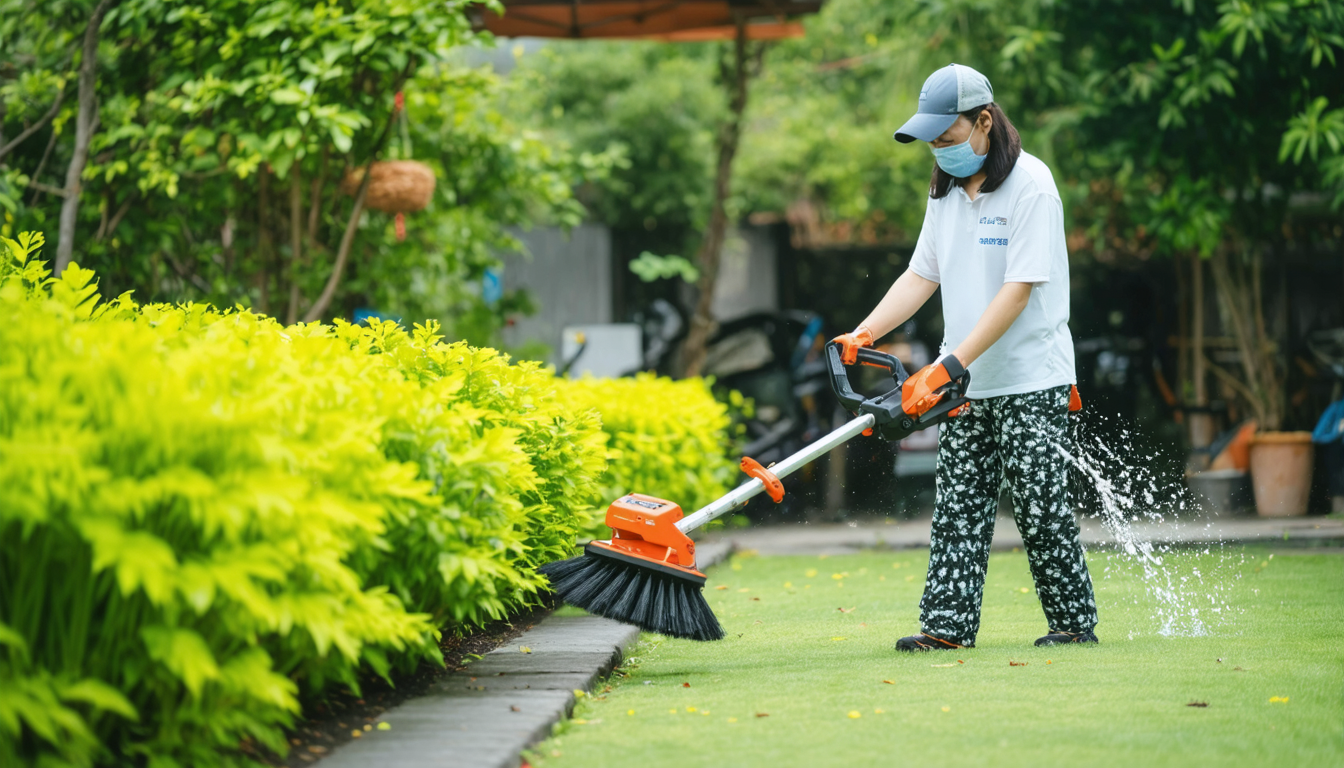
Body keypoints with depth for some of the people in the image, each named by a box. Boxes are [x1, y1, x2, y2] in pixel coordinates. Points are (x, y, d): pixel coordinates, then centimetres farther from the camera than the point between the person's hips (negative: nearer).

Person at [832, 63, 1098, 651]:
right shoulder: (946, 190, 10)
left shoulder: (1030, 185, -14)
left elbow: (1017, 292, -20)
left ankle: (1074, 621, 9)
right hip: (969, 383, 7)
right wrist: (863, 334, -4)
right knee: (958, 507, 4)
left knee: (1040, 509, -3)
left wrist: (950, 364, -24)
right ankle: (948, 624, 5)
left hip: (1031, 381, -7)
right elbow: (922, 277, 11)